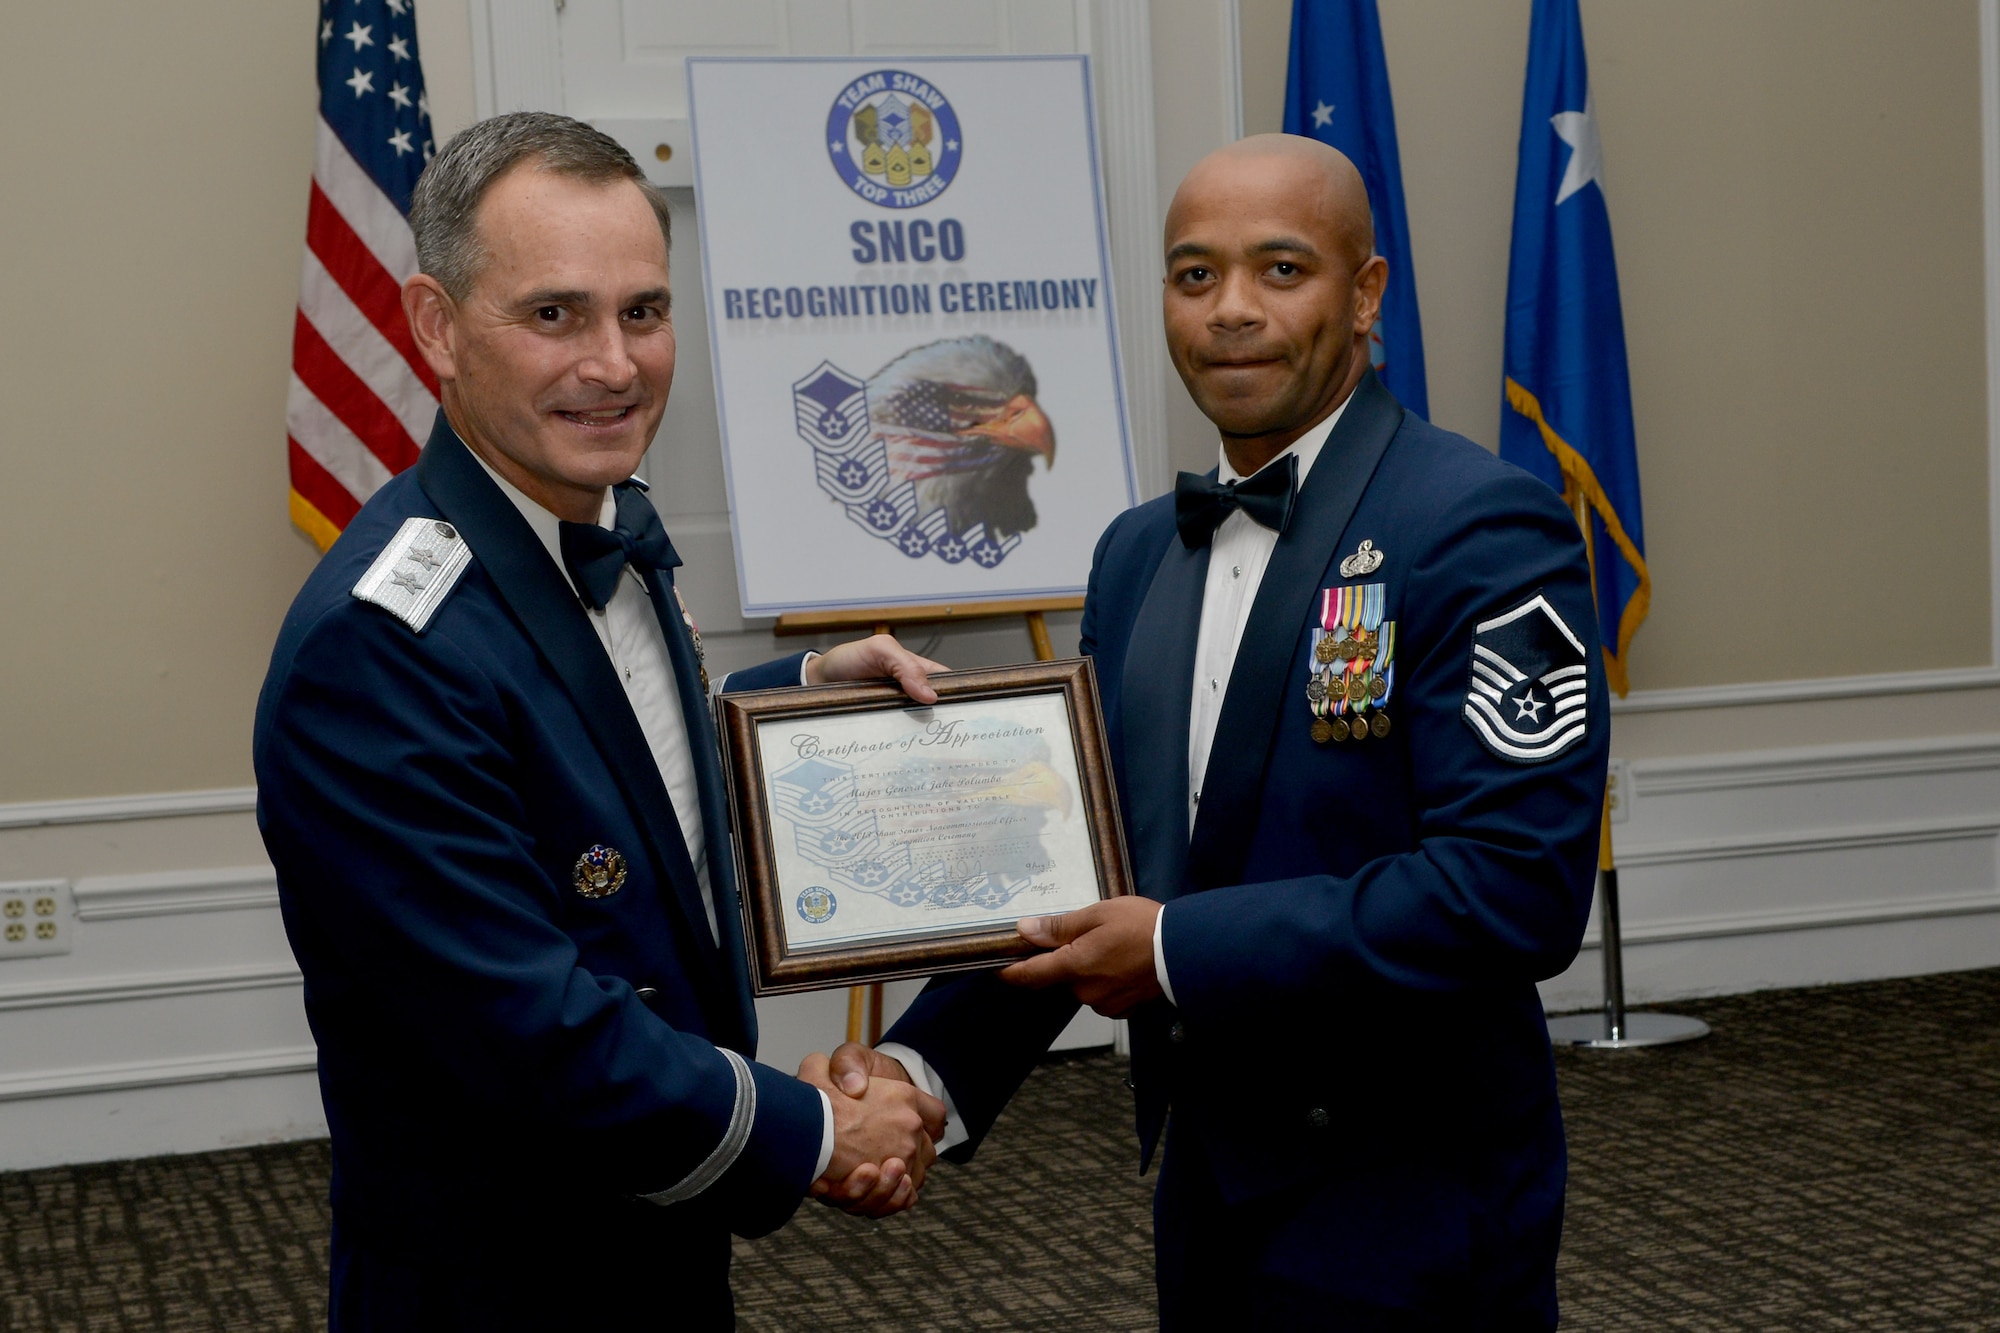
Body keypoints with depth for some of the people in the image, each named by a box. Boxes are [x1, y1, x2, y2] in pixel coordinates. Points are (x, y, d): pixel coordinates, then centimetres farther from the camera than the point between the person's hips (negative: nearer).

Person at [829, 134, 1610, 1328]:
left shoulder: (1483, 531, -14)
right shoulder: (1138, 553, 9)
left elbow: (1518, 888, -23)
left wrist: (1182, 951, -21)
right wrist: (932, 1067, -6)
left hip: (1407, 1227, -6)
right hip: (1205, 1196, 7)